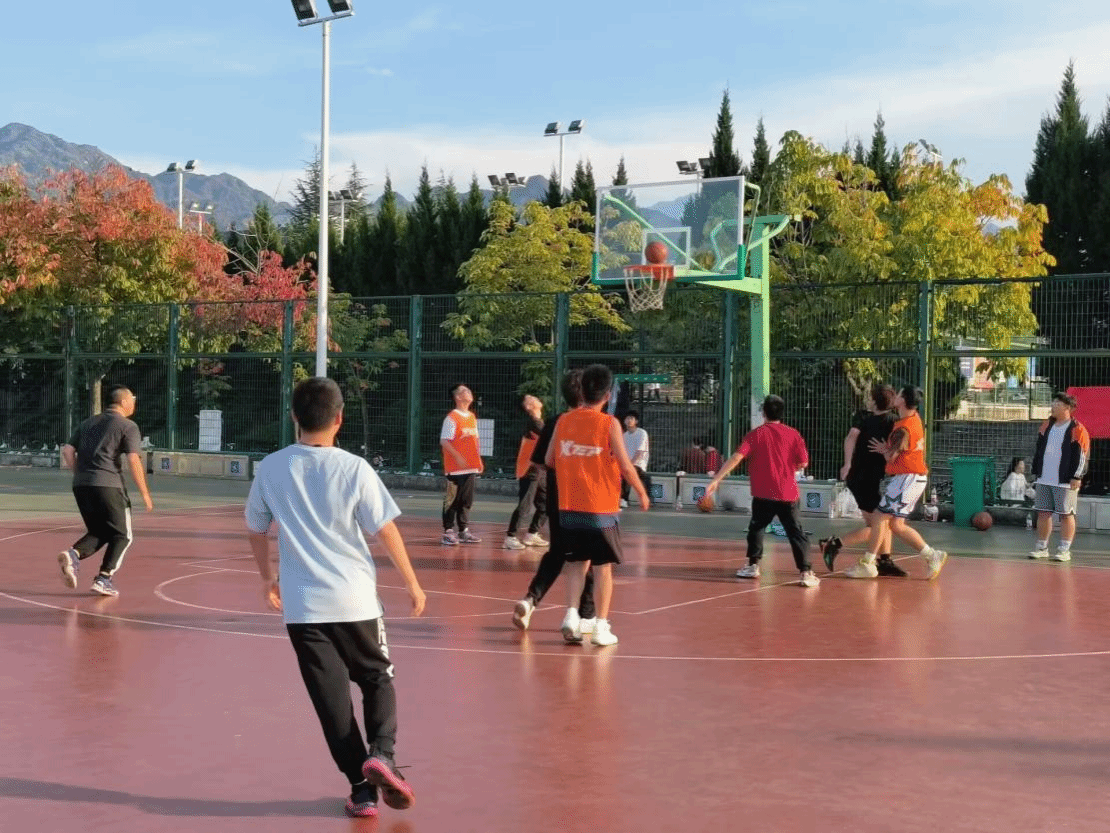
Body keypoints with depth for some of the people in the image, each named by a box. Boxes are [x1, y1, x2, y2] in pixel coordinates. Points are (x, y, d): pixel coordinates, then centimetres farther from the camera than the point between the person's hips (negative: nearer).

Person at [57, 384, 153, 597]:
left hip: (80, 485, 6)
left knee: (98, 532, 19)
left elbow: (67, 451, 12)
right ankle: (104, 578, -5)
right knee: (121, 536, 8)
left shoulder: (88, 423, 20)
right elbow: (134, 461, -9)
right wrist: (145, 493, -2)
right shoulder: (128, 427, 1)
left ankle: (73, 554, -9)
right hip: (108, 485, -6)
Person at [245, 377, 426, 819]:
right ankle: (380, 753, -6)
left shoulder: (270, 468, -1)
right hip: (354, 598, -1)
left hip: (302, 604, 1)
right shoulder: (354, 468, -9)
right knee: (377, 679, 17)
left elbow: (255, 529, 10)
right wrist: (412, 582, 7)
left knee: (331, 697, 7)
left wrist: (268, 578, 26)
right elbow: (386, 530, -5)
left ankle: (362, 787, 6)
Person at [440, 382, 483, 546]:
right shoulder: (452, 418, -10)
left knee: (467, 501, 11)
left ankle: (464, 531, 19)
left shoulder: (472, 417, 13)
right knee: (452, 500, -2)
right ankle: (448, 532, 3)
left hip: (471, 467, 7)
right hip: (456, 468, -7)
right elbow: (444, 441, -14)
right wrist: (458, 457, -22)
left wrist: (478, 460, 13)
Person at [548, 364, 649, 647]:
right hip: (601, 509, -3)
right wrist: (642, 493, 5)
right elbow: (625, 466, -10)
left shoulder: (564, 421, 1)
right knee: (603, 566, 7)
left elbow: (549, 460, 8)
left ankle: (571, 614, -1)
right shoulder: (609, 424, -10)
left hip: (569, 507, 3)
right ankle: (601, 626, 8)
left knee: (577, 562, 15)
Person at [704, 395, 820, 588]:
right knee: (796, 532, 2)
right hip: (788, 493, 1)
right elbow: (803, 463, 0)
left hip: (763, 494, -1)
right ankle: (806, 572, -7)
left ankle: (753, 566, 23)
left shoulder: (756, 434, -3)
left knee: (756, 527, 19)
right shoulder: (793, 434, 1)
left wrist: (716, 479, -14)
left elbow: (736, 457, -12)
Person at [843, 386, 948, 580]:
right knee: (896, 525, 11)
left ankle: (867, 564, -2)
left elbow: (891, 457, -12)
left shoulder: (903, 429, -19)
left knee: (880, 518, -5)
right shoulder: (915, 417, 9)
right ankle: (933, 556, 10)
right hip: (918, 477, 10)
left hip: (906, 478, -10)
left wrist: (884, 449, 8)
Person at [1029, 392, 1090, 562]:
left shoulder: (1077, 429, -7)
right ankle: (1042, 548, 17)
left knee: (1066, 514, 0)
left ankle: (1064, 550, 6)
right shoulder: (1047, 425, 13)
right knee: (1043, 513, 9)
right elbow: (1039, 450, 18)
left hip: (1065, 482, -6)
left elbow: (1082, 455, -10)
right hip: (1043, 480, 6)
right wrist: (1036, 472, 14)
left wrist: (1076, 477, -14)